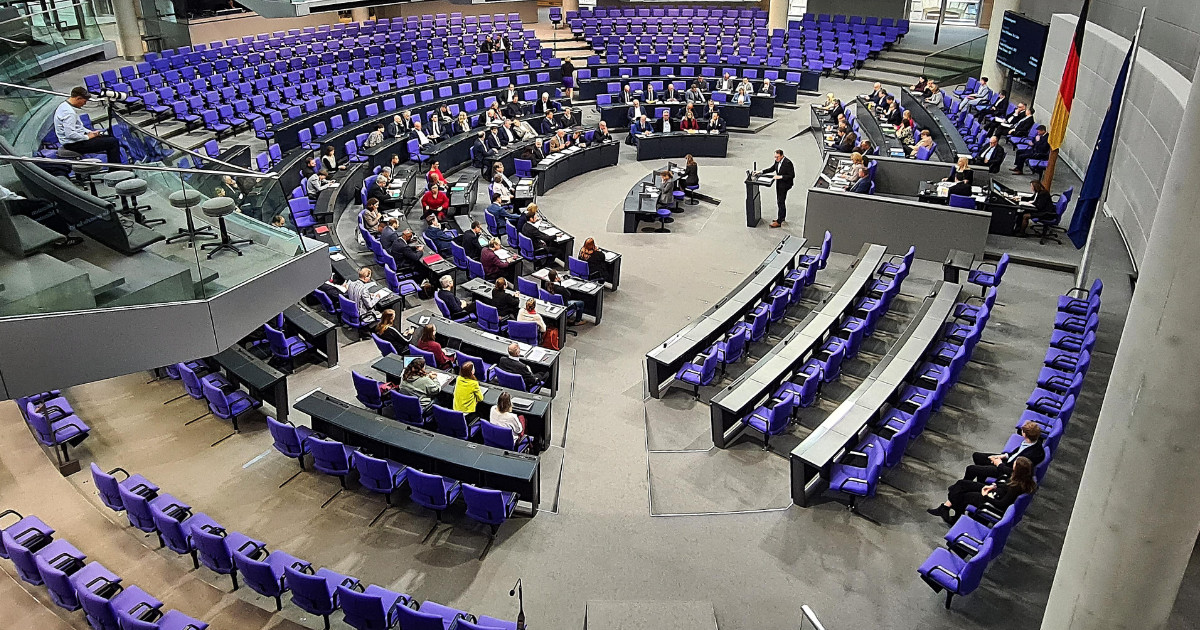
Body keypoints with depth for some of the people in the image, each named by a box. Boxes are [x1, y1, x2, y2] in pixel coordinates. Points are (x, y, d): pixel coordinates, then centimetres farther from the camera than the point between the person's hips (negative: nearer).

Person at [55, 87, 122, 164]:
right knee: (113, 142, -14)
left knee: (110, 138, 15)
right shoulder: (68, 112, -24)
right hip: (74, 144, -11)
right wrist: (87, 137, -16)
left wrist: (90, 132, 10)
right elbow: (70, 134, -29)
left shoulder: (65, 105, 11)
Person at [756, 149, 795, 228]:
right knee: (780, 201, 20)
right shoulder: (777, 161, 2)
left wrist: (781, 177, -26)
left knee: (781, 202, -6)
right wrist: (761, 172, 9)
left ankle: (779, 222, -3)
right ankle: (782, 217, 35)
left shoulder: (788, 163, -23)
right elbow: (772, 169, 18)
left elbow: (792, 175, -21)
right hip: (778, 184, 9)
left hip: (784, 185, -9)